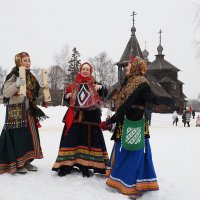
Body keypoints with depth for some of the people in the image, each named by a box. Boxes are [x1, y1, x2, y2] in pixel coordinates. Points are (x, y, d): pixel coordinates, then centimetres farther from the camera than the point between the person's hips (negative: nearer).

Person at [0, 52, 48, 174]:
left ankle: (26, 161, 20)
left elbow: (36, 94, 18)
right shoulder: (13, 76, -7)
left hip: (29, 112, 7)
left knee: (29, 136, 8)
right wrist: (17, 85, -28)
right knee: (17, 136, -6)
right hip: (15, 112, -7)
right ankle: (15, 164, 6)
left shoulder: (31, 77, 12)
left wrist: (44, 88, 1)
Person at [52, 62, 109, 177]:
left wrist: (101, 87, -26)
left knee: (89, 140, -1)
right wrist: (67, 96, -4)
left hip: (90, 117, -1)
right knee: (71, 140, 2)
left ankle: (87, 165, 7)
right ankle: (66, 165, 9)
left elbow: (105, 94, -7)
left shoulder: (94, 84, 6)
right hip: (75, 117, 2)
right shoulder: (74, 85, 11)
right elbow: (67, 99, 18)